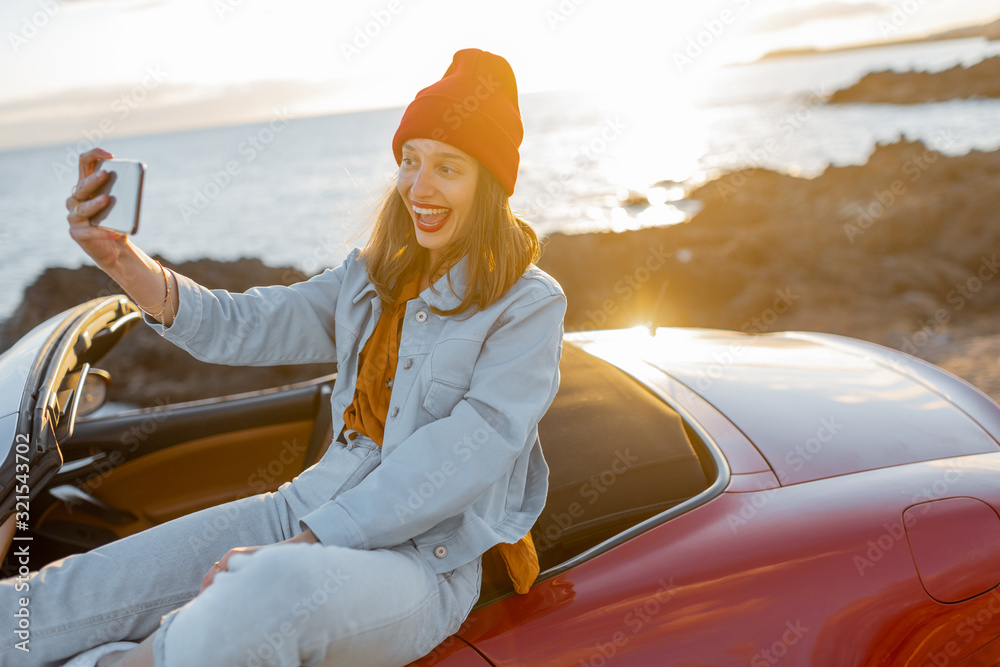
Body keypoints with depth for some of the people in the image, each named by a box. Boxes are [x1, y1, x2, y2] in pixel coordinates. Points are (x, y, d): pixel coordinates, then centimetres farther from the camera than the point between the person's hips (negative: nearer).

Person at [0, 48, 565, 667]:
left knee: (276, 590, -39)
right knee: (57, 602, -12)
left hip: (425, 556, -5)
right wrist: (125, 263, -14)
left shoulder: (529, 305, -6)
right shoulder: (372, 276, 13)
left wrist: (309, 540, -19)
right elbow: (245, 327, 4)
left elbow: (464, 459, -16)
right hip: (313, 507, 6)